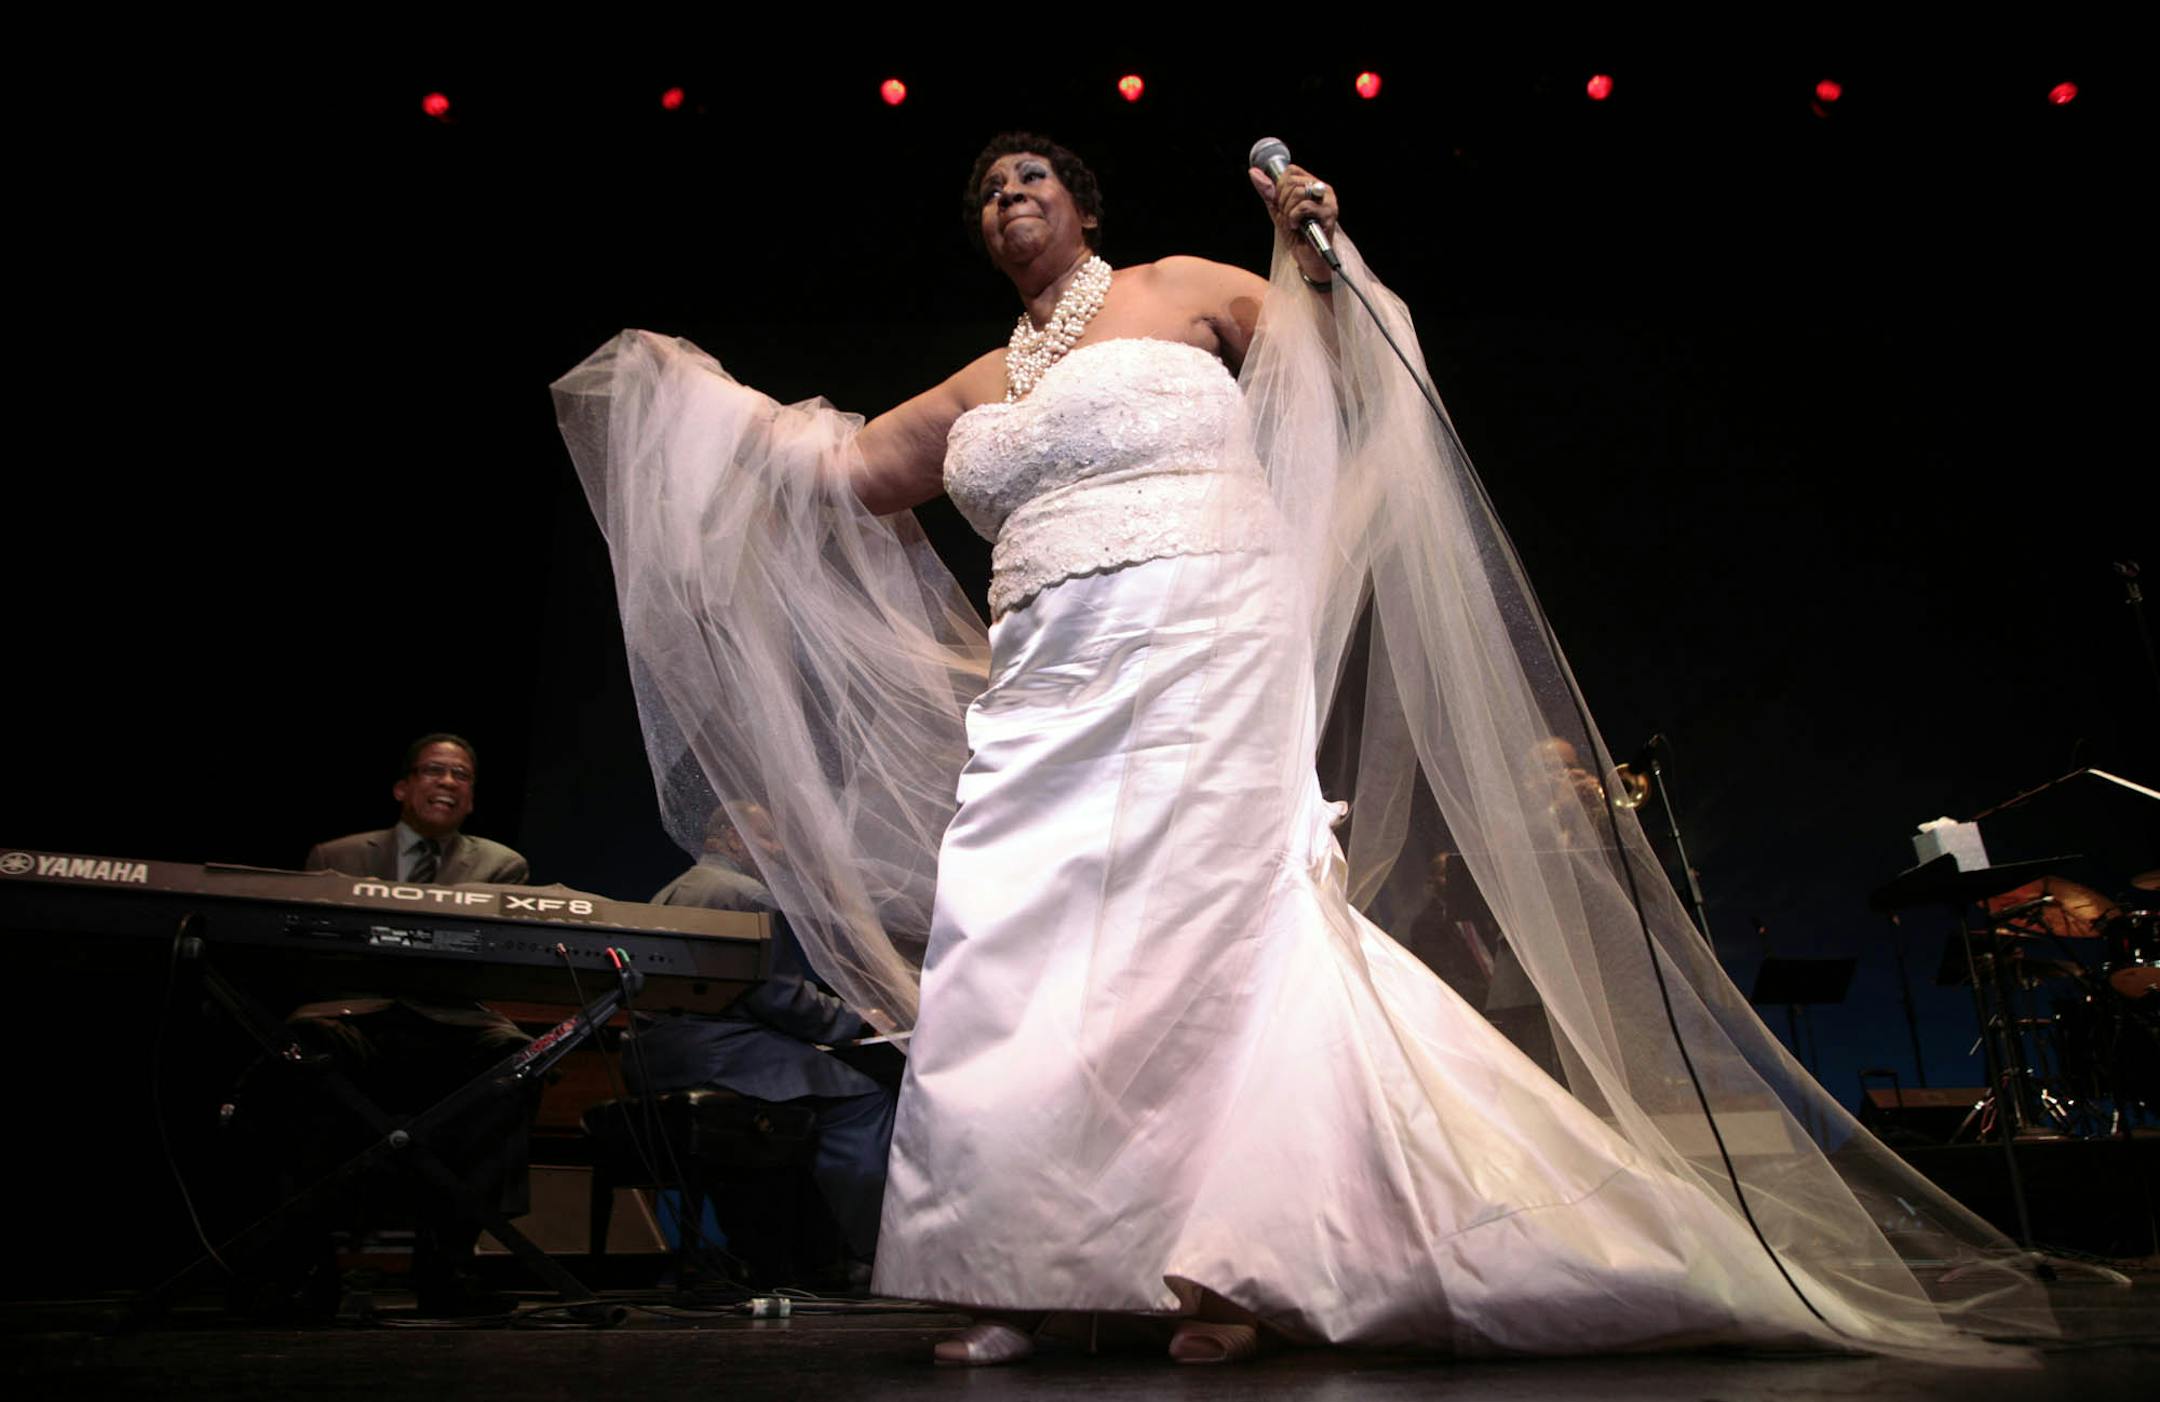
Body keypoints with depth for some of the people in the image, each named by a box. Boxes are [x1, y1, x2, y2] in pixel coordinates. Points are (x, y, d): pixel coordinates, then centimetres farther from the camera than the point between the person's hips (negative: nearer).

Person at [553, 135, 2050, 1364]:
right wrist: (685, 388, 33)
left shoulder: (1180, 292, 10)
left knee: (1204, 930, -9)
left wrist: (1315, 250, -6)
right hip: (1041, 686, 6)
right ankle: (1014, 1284, 6)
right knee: (1004, 953, -2)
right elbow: (835, 469, 31)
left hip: (1195, 645, -5)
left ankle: (1237, 1266, -1)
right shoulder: (980, 388, 23)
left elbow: (1354, 359, 11)